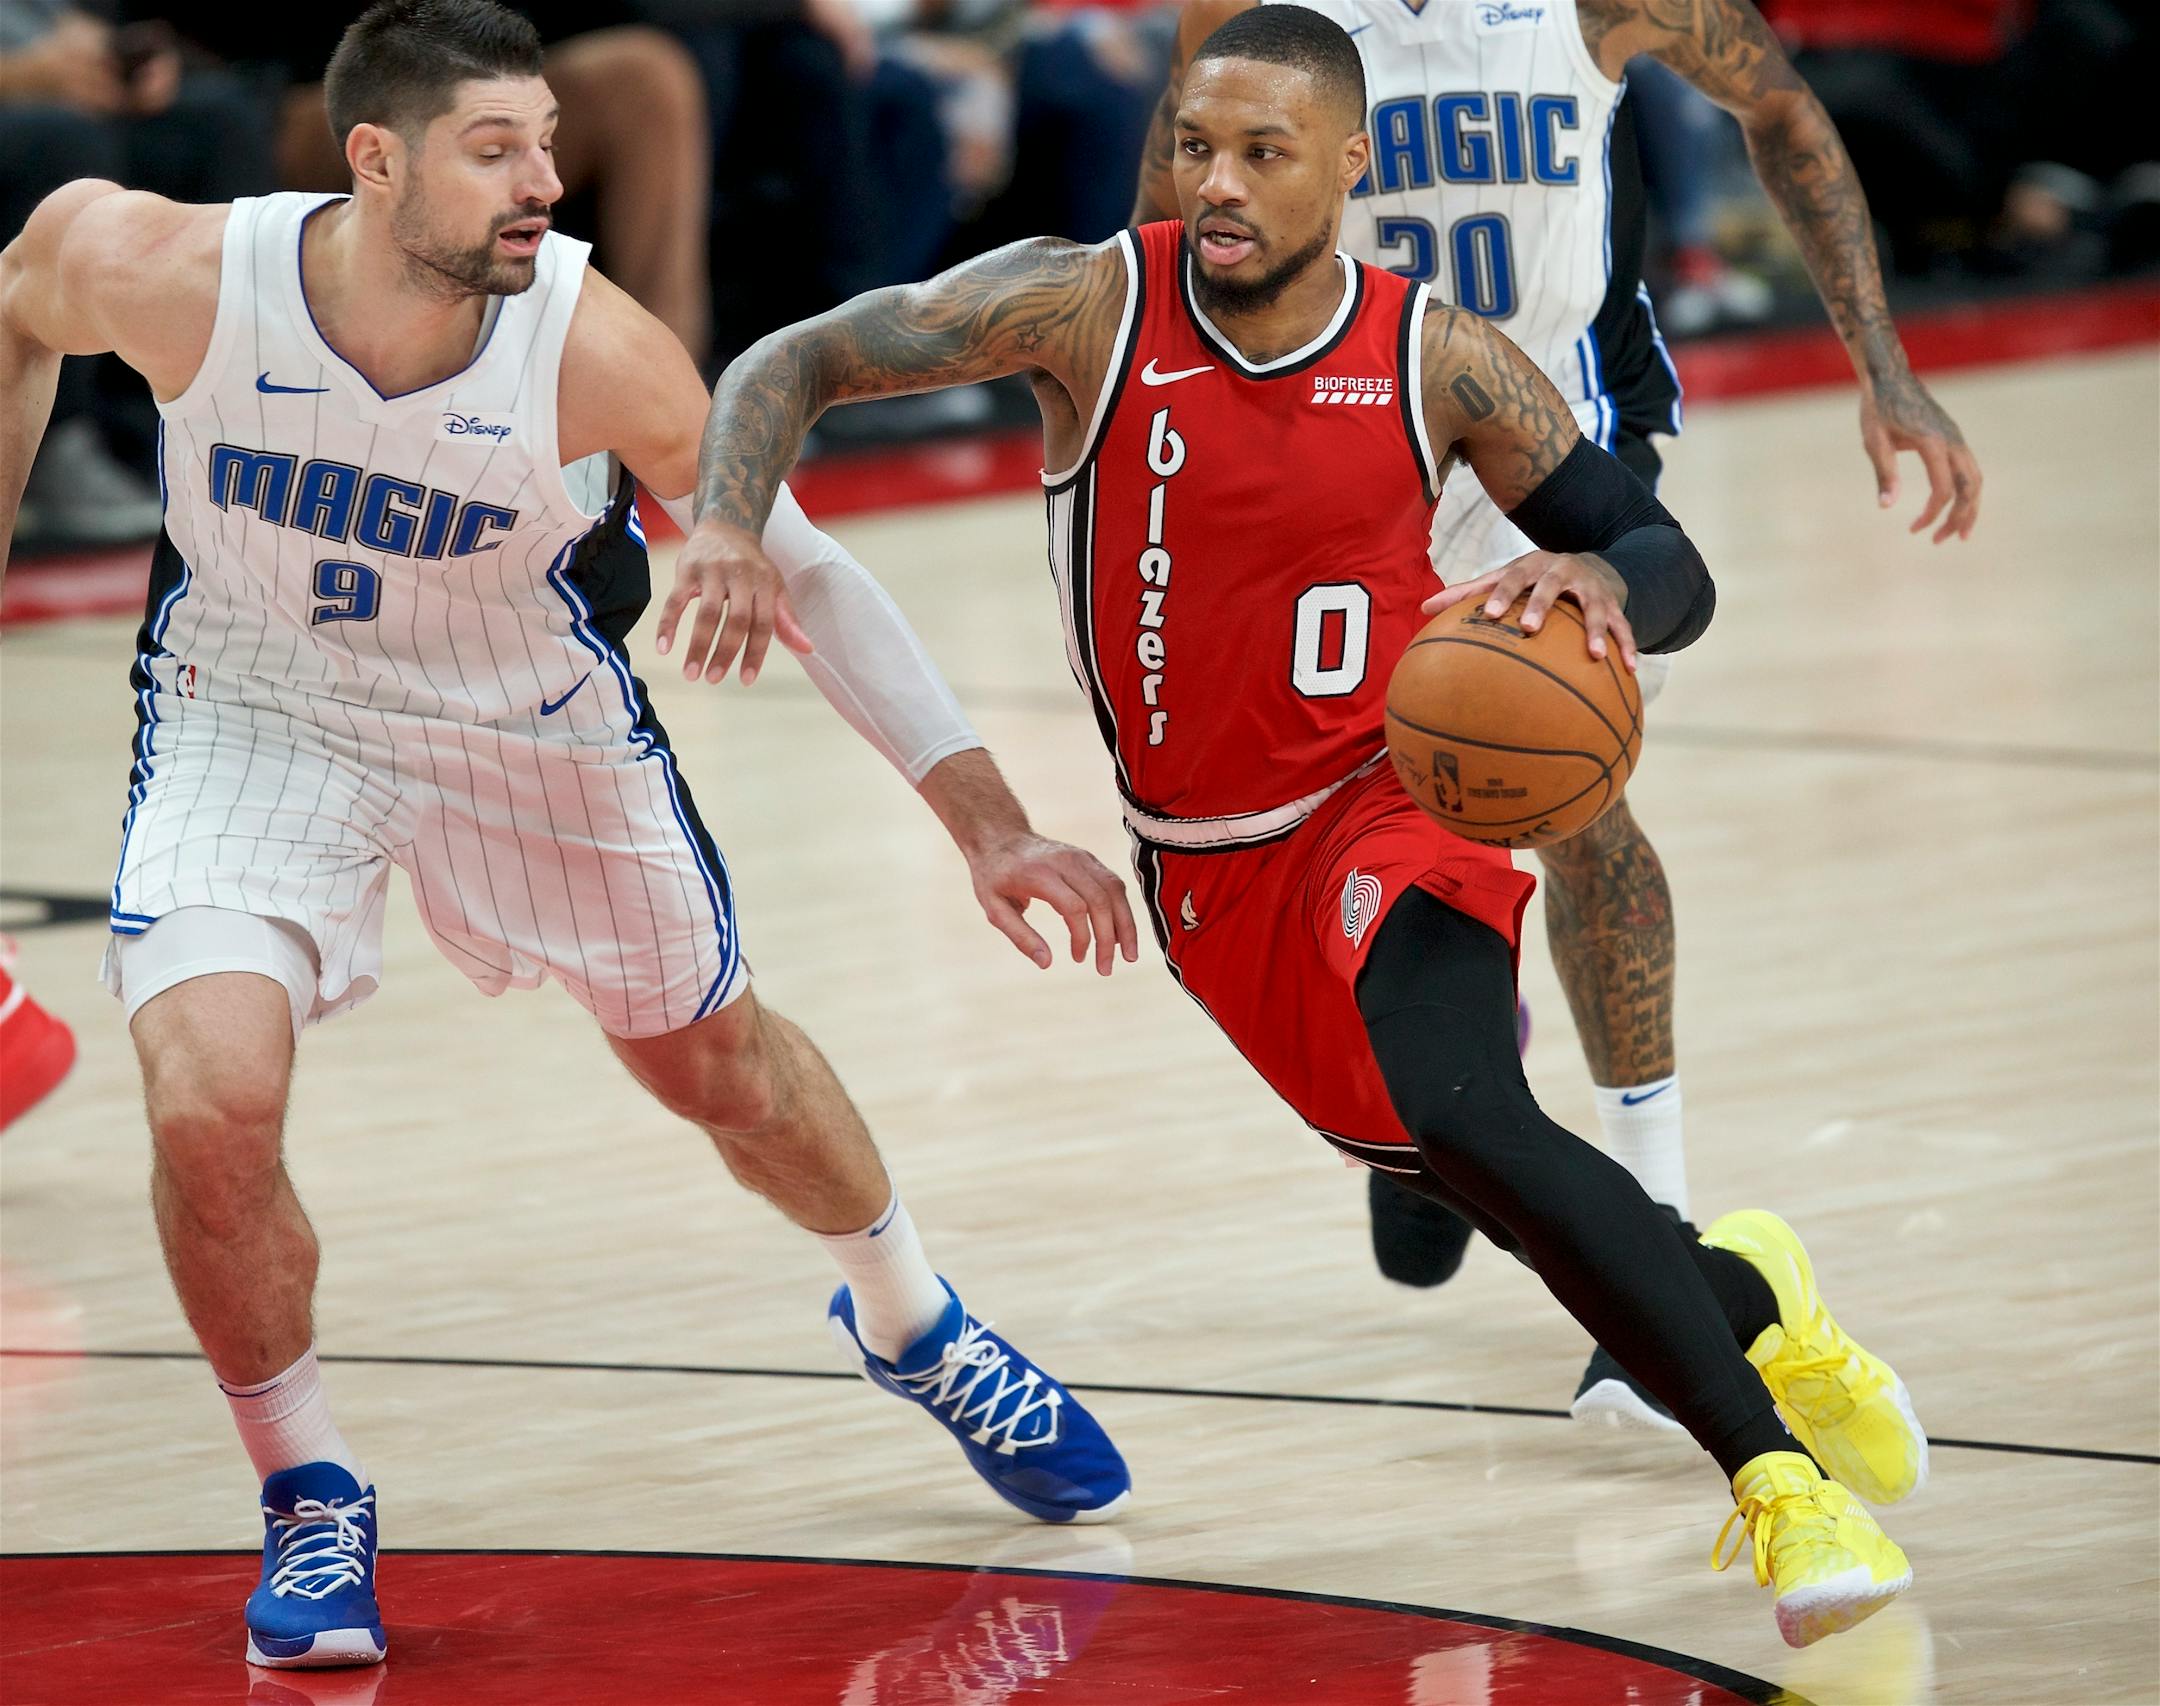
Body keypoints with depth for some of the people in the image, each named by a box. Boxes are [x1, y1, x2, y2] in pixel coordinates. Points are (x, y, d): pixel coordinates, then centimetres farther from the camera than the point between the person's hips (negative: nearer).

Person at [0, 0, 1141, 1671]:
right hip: (254, 709, -1)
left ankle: (911, 1325, 50)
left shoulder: (597, 353, -30)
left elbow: (798, 571, -16)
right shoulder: (174, 277, -30)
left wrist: (992, 827, -17)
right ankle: (311, 1503, 4)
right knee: (207, 1107, -22)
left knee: (714, 1057, 18)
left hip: (531, 719, 1)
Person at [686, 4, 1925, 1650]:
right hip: (1205, 871, 3)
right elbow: (792, 366, -6)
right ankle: (1752, 1298, 32)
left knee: (1462, 1116, -29)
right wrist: (729, 521, -27)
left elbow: (1675, 573, -3)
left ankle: (1780, 1474, -20)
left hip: (1381, 813, -3)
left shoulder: (1440, 364, -11)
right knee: (1473, 1178, 0)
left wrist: (1593, 578, -28)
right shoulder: (1088, 306, -11)